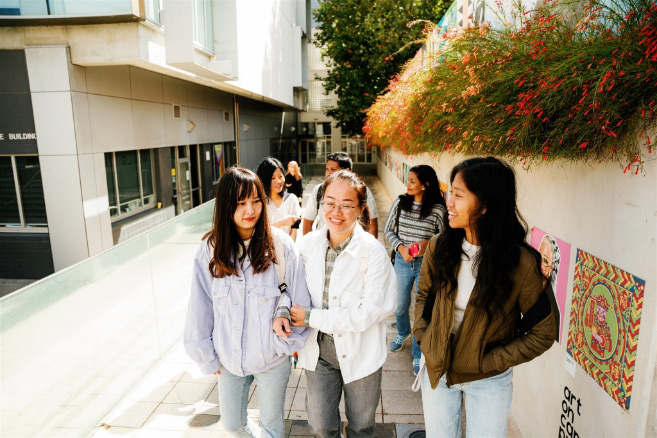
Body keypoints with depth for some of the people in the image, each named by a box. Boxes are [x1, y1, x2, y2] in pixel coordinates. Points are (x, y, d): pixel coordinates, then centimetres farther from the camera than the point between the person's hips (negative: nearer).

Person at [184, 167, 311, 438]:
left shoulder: (280, 245, -18)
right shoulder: (210, 249, -11)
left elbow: (300, 301, -10)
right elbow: (200, 308, -3)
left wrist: (290, 342, -8)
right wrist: (206, 356, 3)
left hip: (272, 357, -2)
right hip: (228, 358, 3)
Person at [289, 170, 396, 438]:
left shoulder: (373, 252, -20)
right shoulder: (308, 244, -8)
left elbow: (370, 312, -22)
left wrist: (311, 317, -20)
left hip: (361, 353, -2)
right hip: (319, 349, 3)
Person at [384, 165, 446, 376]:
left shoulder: (438, 209, -11)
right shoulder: (400, 203, -3)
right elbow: (388, 230, 3)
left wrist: (428, 243, -22)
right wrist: (401, 248, -12)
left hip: (426, 264, -2)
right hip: (402, 262, 3)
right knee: (400, 306, 18)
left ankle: (418, 355, 25)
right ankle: (403, 332, 51)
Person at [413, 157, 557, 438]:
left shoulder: (521, 263, -22)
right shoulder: (439, 247, -11)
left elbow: (543, 333, -11)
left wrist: (490, 362, -15)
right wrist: (422, 337, -5)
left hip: (488, 381, -3)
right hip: (436, 370, 3)